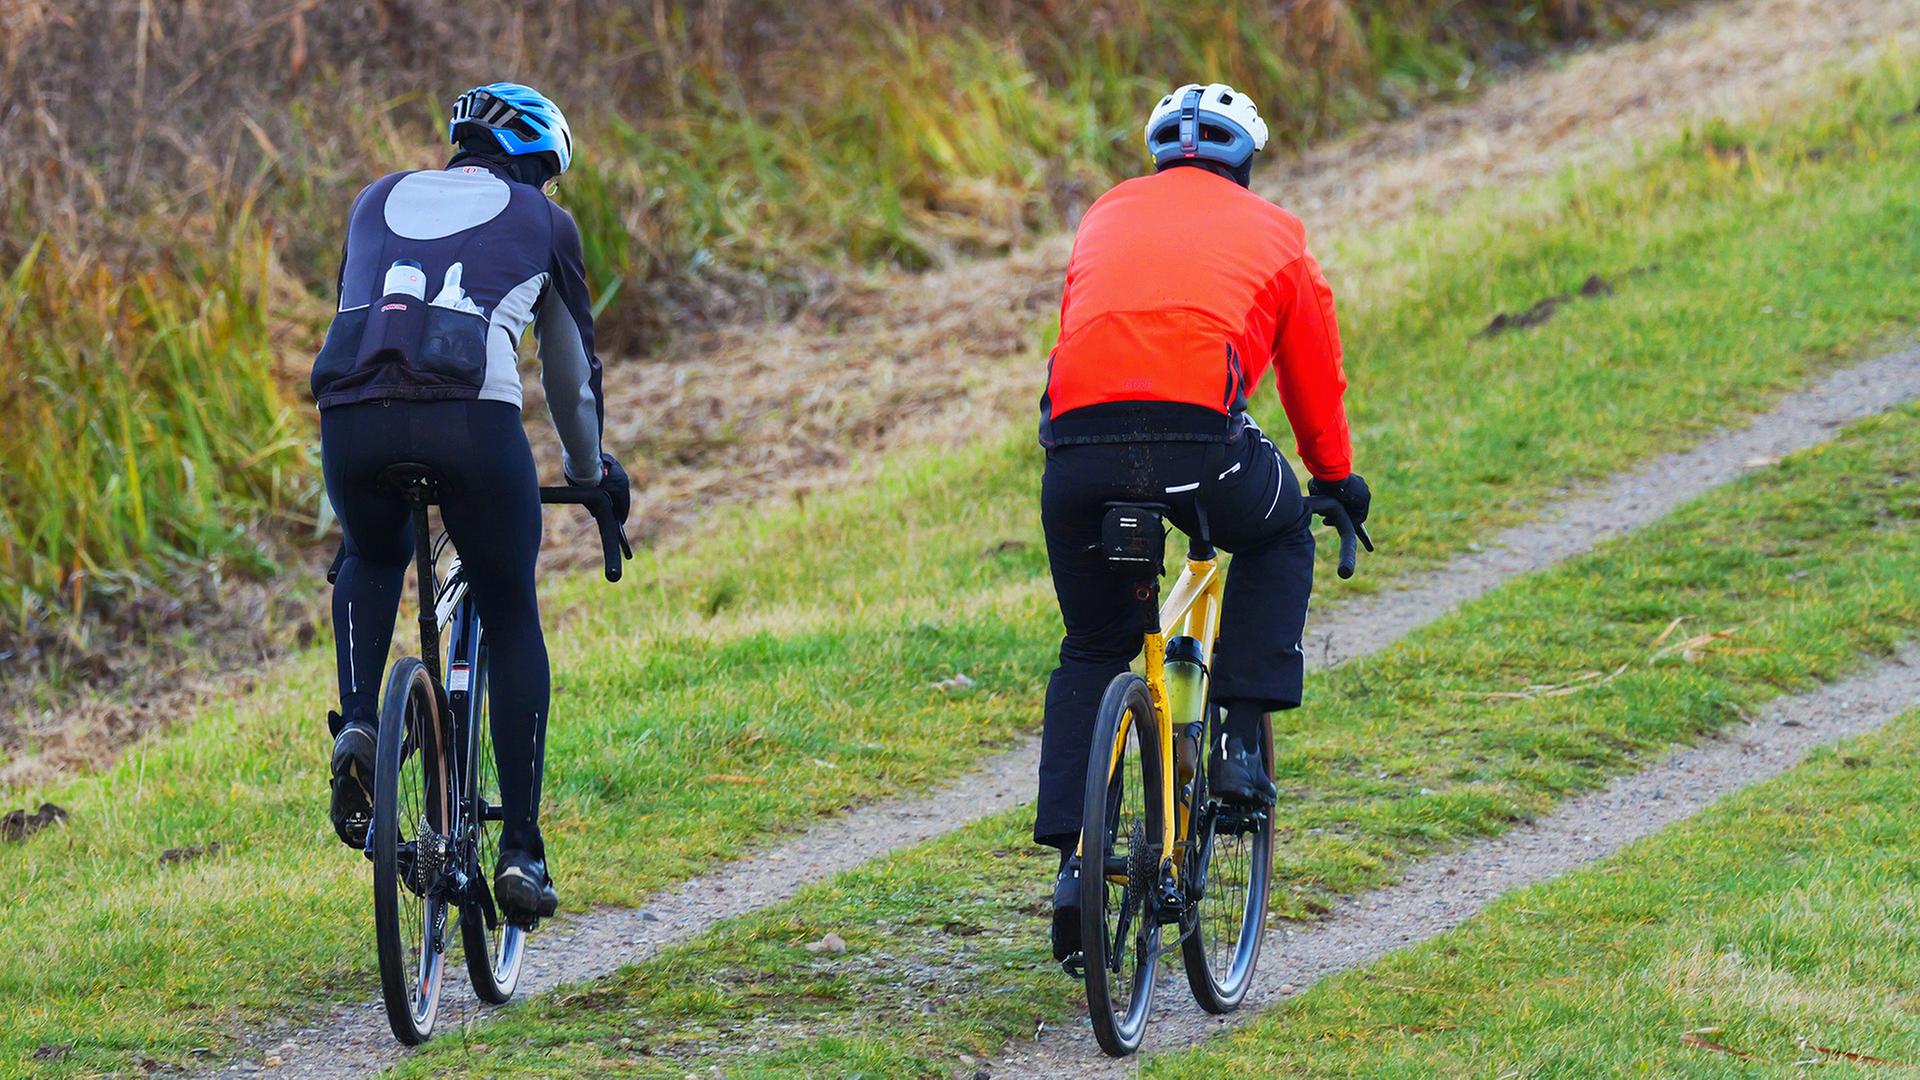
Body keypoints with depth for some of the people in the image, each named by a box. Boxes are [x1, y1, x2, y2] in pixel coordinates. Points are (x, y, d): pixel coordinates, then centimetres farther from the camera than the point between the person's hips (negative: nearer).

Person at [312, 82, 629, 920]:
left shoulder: (379, 201, 30)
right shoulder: (541, 222, 22)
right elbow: (572, 371, 30)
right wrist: (589, 471, 47)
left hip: (353, 411, 3)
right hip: (473, 417, -3)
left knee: (372, 560, 35)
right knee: (512, 622, 18)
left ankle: (356, 722, 8)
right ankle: (521, 850, 12)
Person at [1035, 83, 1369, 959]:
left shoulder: (1107, 216, 32)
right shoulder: (1270, 231, 25)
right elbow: (1315, 375, 34)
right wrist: (1336, 480, 50)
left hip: (1077, 433, 3)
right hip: (1197, 437, -3)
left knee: (1091, 650, 21)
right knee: (1279, 541, 31)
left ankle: (1072, 856, 7)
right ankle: (1241, 740, 16)